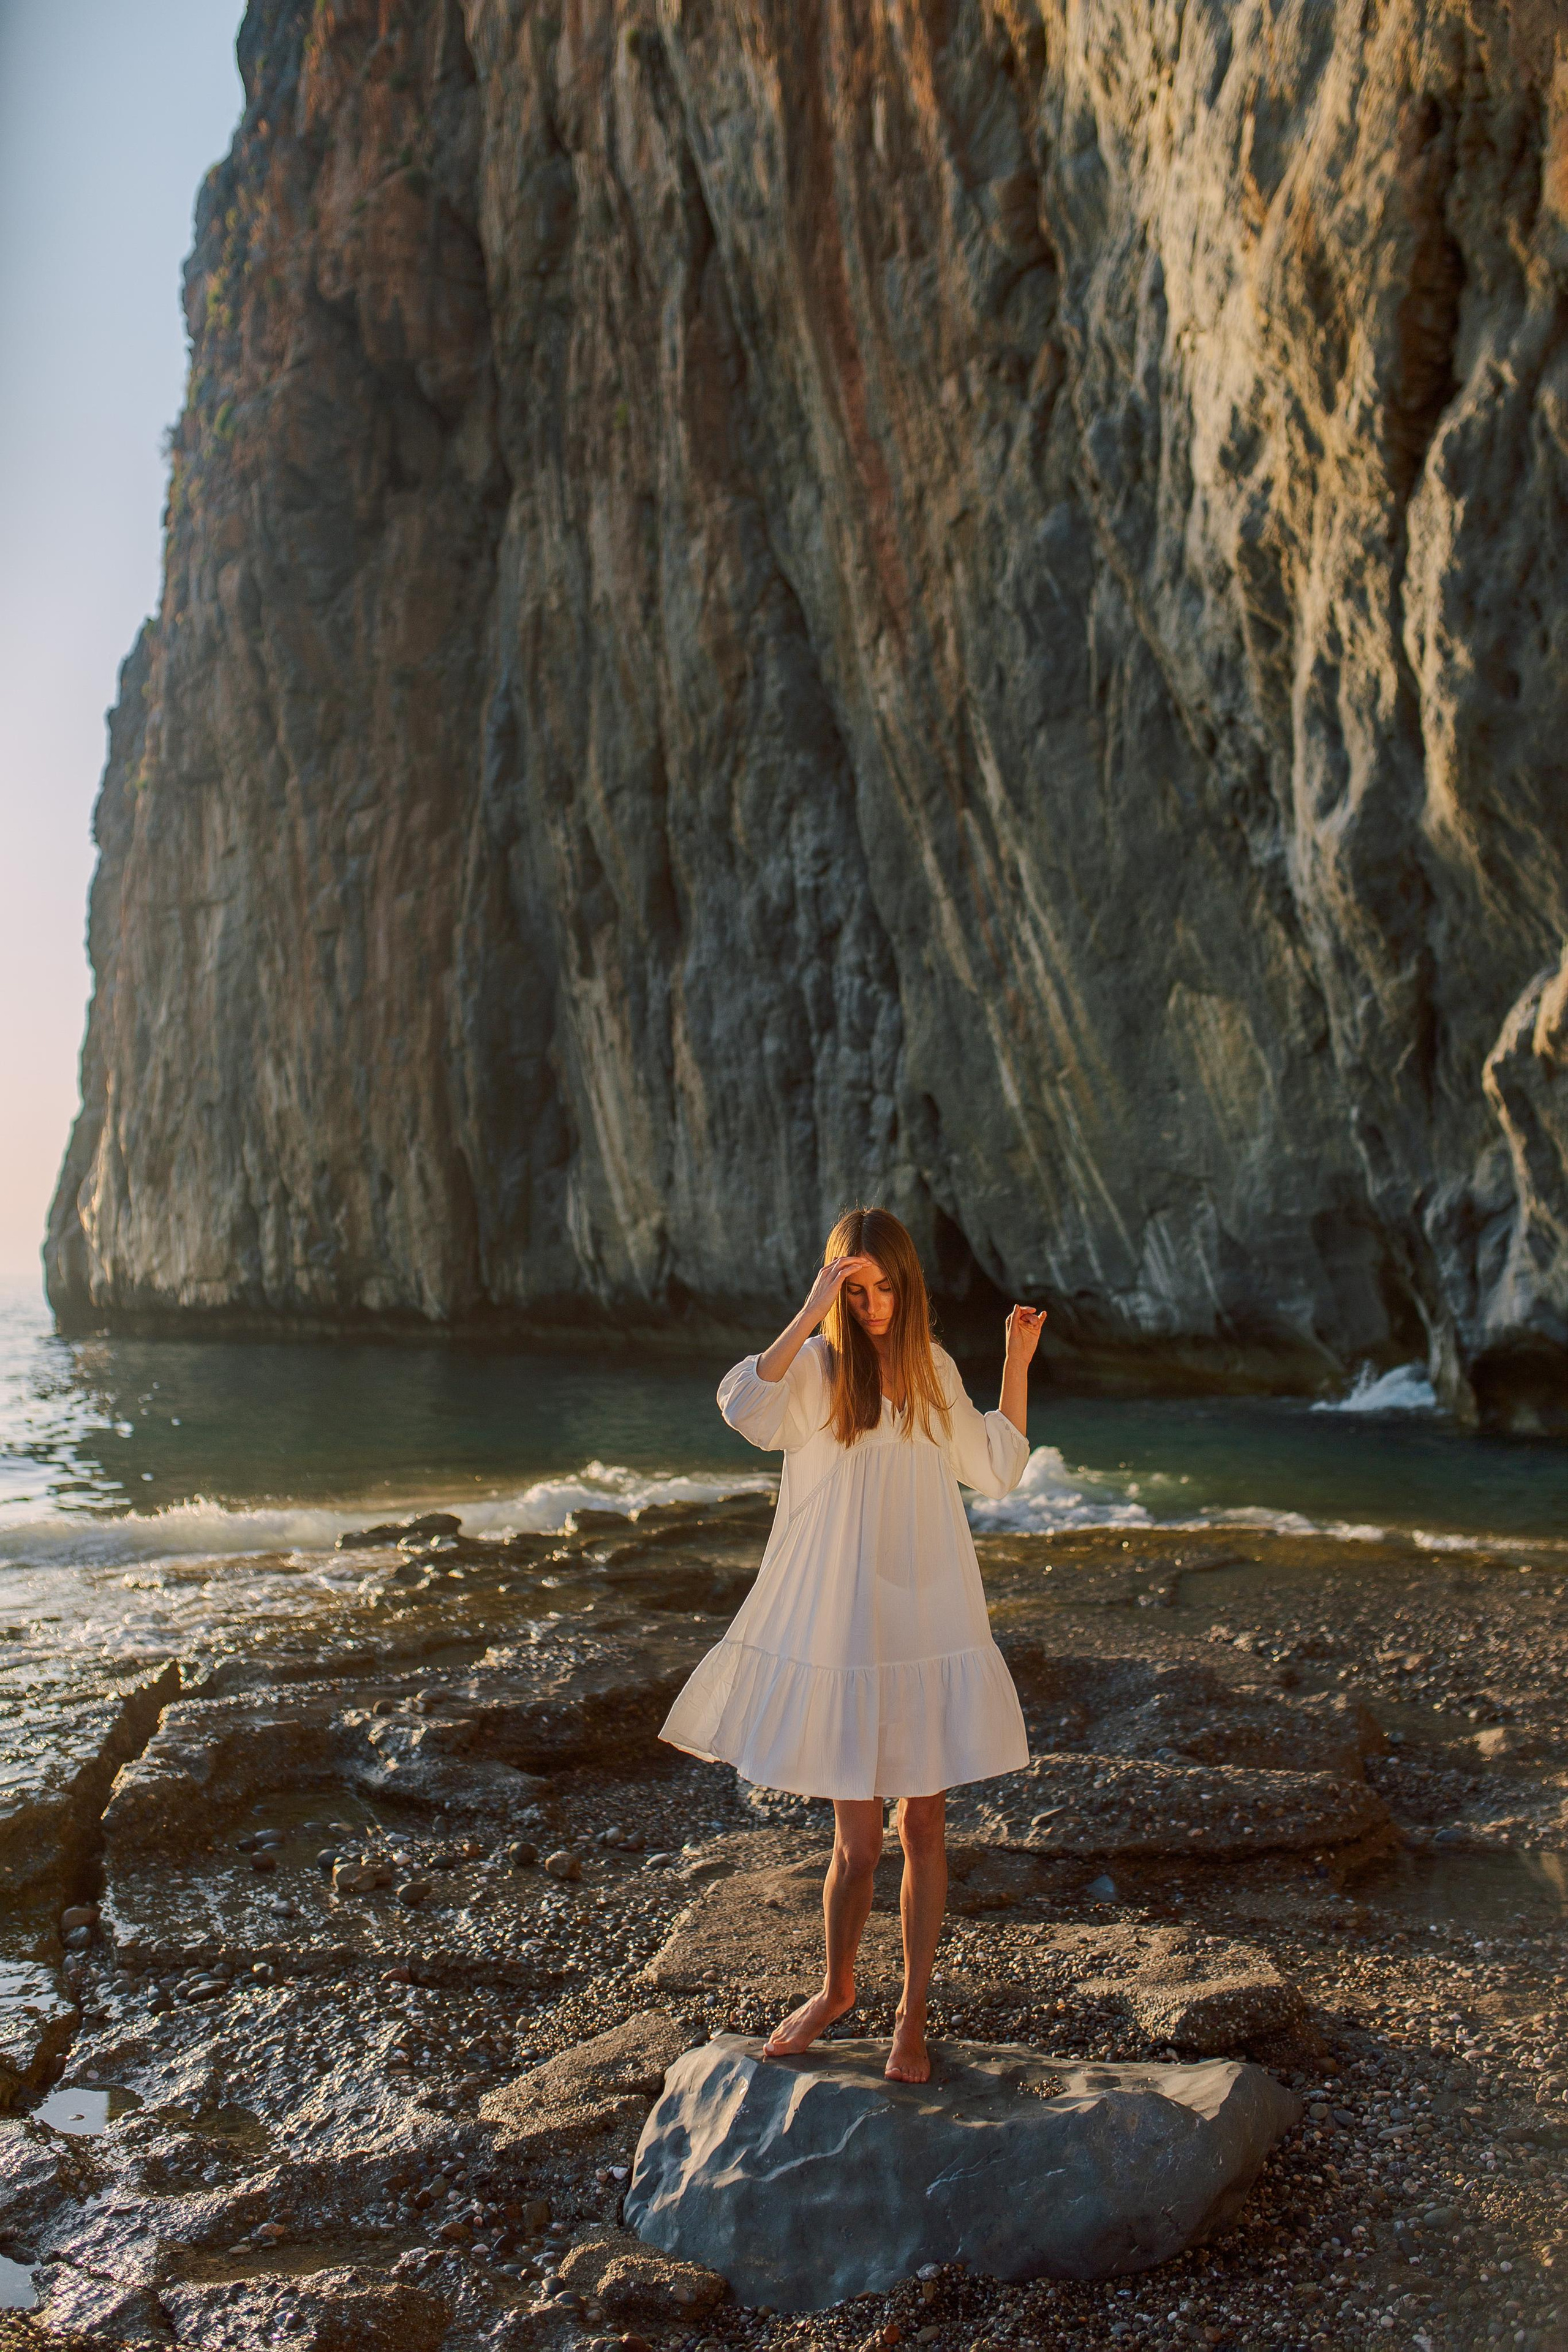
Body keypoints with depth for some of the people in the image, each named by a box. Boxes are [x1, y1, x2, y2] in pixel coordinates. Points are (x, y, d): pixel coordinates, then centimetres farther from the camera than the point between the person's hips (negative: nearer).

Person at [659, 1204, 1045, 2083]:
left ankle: (914, 2016, 26)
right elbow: (746, 1410, -28)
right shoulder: (817, 1367, -6)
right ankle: (836, 1992, 31)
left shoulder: (935, 1372, 8)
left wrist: (1019, 1362, 12)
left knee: (925, 1825, 9)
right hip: (841, 1630, -3)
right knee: (858, 1840, 5)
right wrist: (811, 1313, -30)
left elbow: (995, 1469, 19)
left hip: (932, 1628, 3)